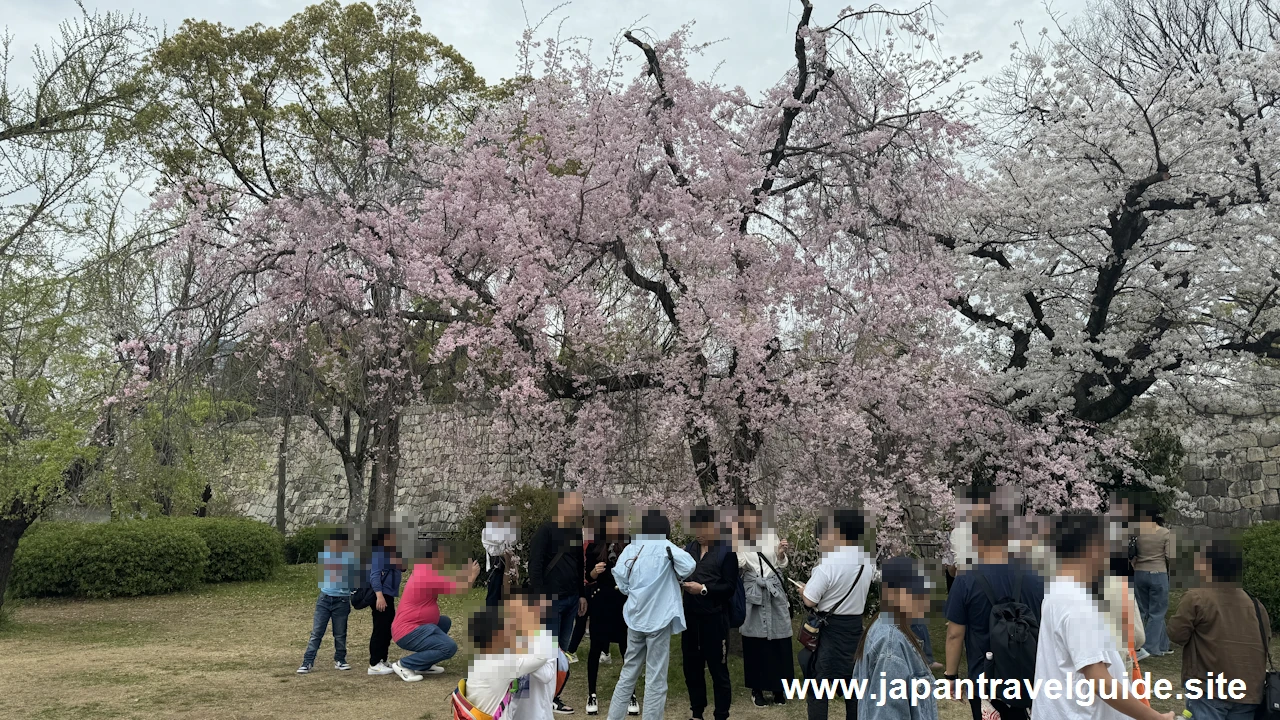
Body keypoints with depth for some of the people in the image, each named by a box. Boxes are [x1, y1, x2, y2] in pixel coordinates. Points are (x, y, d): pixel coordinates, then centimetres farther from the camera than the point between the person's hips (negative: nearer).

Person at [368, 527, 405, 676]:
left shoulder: (390, 554, 16)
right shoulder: (379, 553, -13)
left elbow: (401, 568, 18)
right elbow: (374, 575, -21)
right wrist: (379, 596, -27)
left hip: (388, 596, 10)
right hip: (381, 596, -10)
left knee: (388, 629, 14)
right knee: (380, 629, -9)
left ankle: (382, 661, 21)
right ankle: (374, 665, -7)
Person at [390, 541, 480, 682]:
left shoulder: (422, 569, 8)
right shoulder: (429, 576, -20)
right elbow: (461, 589, -13)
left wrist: (465, 570, 19)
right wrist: (473, 574, 4)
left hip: (408, 626, 11)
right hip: (408, 633, -11)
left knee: (445, 622, 25)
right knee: (449, 647, -17)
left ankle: (424, 665, 18)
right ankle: (404, 665, -7)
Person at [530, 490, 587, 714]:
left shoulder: (576, 532, 13)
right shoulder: (545, 530, -9)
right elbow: (535, 565, -13)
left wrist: (581, 595, 16)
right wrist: (540, 597, -17)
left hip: (571, 600, 7)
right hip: (550, 600, -7)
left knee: (562, 649, 8)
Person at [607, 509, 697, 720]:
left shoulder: (630, 548, 3)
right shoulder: (663, 546, -8)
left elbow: (622, 585, 3)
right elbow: (688, 565, -20)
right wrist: (677, 576, -1)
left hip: (635, 618, 5)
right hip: (658, 619, -5)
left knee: (628, 673, 17)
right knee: (655, 680, 2)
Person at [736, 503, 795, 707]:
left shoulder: (772, 535, 1)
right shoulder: (738, 540, -4)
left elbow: (780, 564, 8)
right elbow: (738, 566, -10)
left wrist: (782, 553, -11)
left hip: (774, 591, 2)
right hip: (752, 593, -2)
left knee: (778, 640, 4)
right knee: (755, 642, 3)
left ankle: (778, 687, 18)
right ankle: (757, 688, 16)